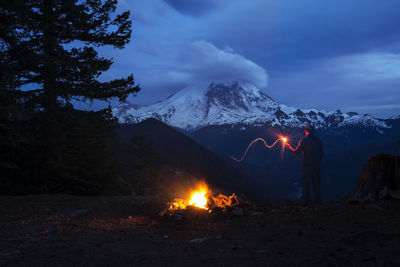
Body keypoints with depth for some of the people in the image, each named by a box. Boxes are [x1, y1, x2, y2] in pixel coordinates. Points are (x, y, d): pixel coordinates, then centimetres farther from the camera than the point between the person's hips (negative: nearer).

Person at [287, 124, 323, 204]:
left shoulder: (303, 141, -7)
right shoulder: (318, 141, 3)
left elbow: (297, 152, -5)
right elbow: (321, 154, 8)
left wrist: (289, 146, 11)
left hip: (306, 165, -3)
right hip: (316, 165, 3)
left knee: (305, 183, 5)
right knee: (316, 183, 9)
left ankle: (307, 201, 3)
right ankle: (318, 200, 9)